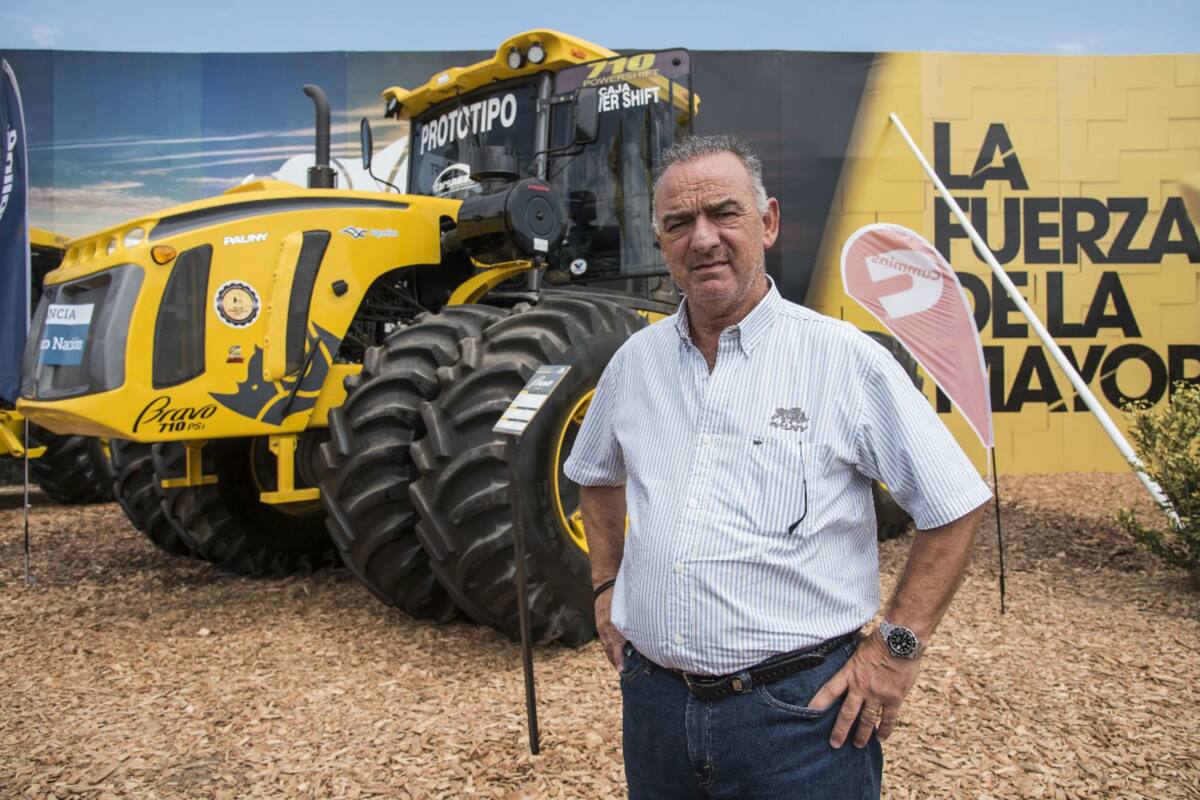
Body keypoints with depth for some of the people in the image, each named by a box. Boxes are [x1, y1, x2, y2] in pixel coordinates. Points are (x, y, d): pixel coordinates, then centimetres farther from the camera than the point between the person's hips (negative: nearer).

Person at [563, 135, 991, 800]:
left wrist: (897, 647, -8)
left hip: (798, 710, -4)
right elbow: (596, 475, 21)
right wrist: (606, 585, 12)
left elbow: (955, 507, -5)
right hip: (653, 700, 4)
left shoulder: (845, 359, -10)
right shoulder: (636, 360, 4)